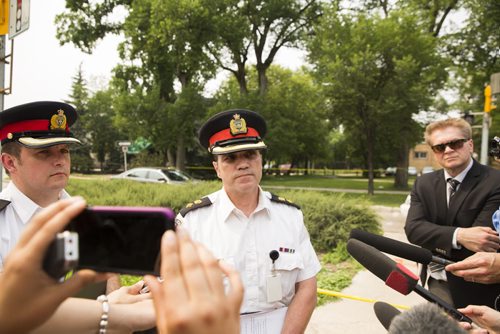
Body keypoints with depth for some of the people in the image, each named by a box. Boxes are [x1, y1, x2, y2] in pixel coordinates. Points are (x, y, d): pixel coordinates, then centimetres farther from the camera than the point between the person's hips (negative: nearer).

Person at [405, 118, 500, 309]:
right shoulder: (424, 184, 0)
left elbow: (480, 239, -24)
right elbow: (413, 228, -14)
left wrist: (433, 245, -15)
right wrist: (458, 236, -30)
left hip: (476, 287, -4)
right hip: (438, 282, 4)